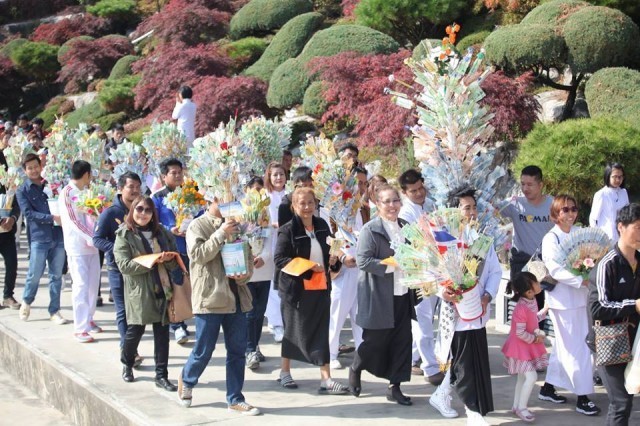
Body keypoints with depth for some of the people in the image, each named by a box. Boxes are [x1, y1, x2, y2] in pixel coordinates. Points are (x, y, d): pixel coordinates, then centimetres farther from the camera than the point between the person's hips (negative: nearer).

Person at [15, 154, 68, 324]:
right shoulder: (22, 191, 2)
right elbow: (29, 213, -10)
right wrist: (52, 217, -21)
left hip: (58, 236, 3)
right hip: (39, 238, -3)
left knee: (56, 276, 5)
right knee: (35, 275, 1)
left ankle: (54, 311, 13)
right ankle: (26, 302, 26)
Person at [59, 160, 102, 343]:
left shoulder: (86, 192, 13)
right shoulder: (67, 193, -7)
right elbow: (72, 221, -13)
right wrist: (91, 238, -17)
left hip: (92, 245, 7)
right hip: (77, 247, -7)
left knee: (93, 284, 10)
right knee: (81, 286, -7)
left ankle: (88, 319, 24)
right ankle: (80, 328, -5)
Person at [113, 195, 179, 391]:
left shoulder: (162, 233, 13)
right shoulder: (124, 235, -2)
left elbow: (175, 261, 14)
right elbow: (124, 265, -13)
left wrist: (169, 259, -10)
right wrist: (153, 261, -19)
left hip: (163, 289, 4)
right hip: (139, 291, -4)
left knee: (162, 333, 3)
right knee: (135, 331, 4)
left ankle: (161, 375, 9)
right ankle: (127, 365, 31)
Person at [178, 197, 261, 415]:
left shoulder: (233, 226, 16)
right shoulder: (197, 226, -2)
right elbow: (198, 254, -17)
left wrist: (246, 274, -1)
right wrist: (221, 233, -19)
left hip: (236, 297, 5)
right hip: (210, 297, -5)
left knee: (237, 350, 5)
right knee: (204, 349, 2)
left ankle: (235, 399, 14)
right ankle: (187, 380, 31)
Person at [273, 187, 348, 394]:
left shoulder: (322, 225, 7)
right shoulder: (287, 230, -10)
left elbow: (330, 251, 21)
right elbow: (279, 260, -16)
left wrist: (334, 259, -1)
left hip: (321, 287, 4)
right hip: (296, 289, -4)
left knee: (321, 332, 1)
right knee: (293, 331, 9)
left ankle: (326, 379, 0)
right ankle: (285, 372, 28)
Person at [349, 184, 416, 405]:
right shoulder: (370, 229, -10)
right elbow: (363, 261, -17)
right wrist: (392, 264, -21)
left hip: (402, 294, 6)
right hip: (379, 297, -6)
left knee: (402, 340, 4)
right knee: (375, 340, 5)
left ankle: (394, 386, 15)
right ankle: (355, 370, 33)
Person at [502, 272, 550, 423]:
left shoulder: (532, 301, -2)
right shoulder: (521, 309, -31)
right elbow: (520, 333, -27)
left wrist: (546, 309, 14)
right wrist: (535, 339, -17)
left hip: (528, 346, 9)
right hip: (520, 347, -9)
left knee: (523, 377, 16)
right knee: (531, 377, -11)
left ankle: (516, 406, 28)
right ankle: (521, 408, 2)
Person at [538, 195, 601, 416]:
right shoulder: (551, 239, -10)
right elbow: (556, 270, -19)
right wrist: (582, 281, -26)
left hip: (581, 296, 7)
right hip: (563, 299, -6)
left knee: (564, 345, 14)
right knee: (576, 349, -4)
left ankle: (548, 388, 26)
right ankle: (582, 397, 3)